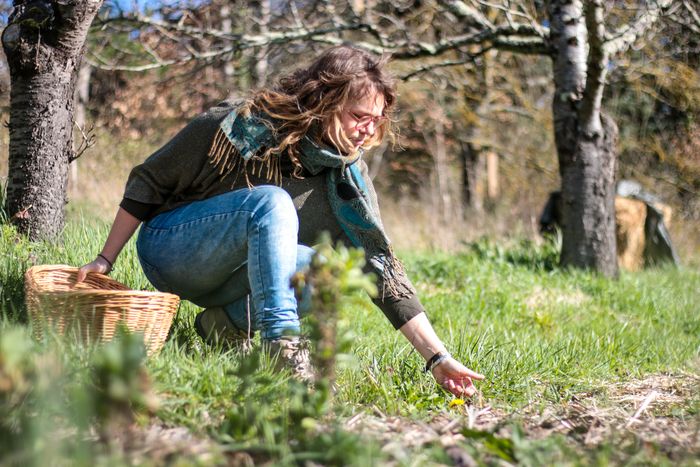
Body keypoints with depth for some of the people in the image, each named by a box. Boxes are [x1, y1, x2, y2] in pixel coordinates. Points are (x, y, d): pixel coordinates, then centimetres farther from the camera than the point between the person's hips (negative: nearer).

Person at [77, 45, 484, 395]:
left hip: (228, 274, 5)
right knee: (271, 202, -33)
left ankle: (226, 320, -7)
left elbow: (381, 262, -12)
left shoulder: (347, 174, -9)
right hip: (168, 250, -5)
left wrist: (438, 358, -18)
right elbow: (148, 182, -12)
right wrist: (106, 260, -14)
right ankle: (281, 343, -39)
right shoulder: (241, 125, -21)